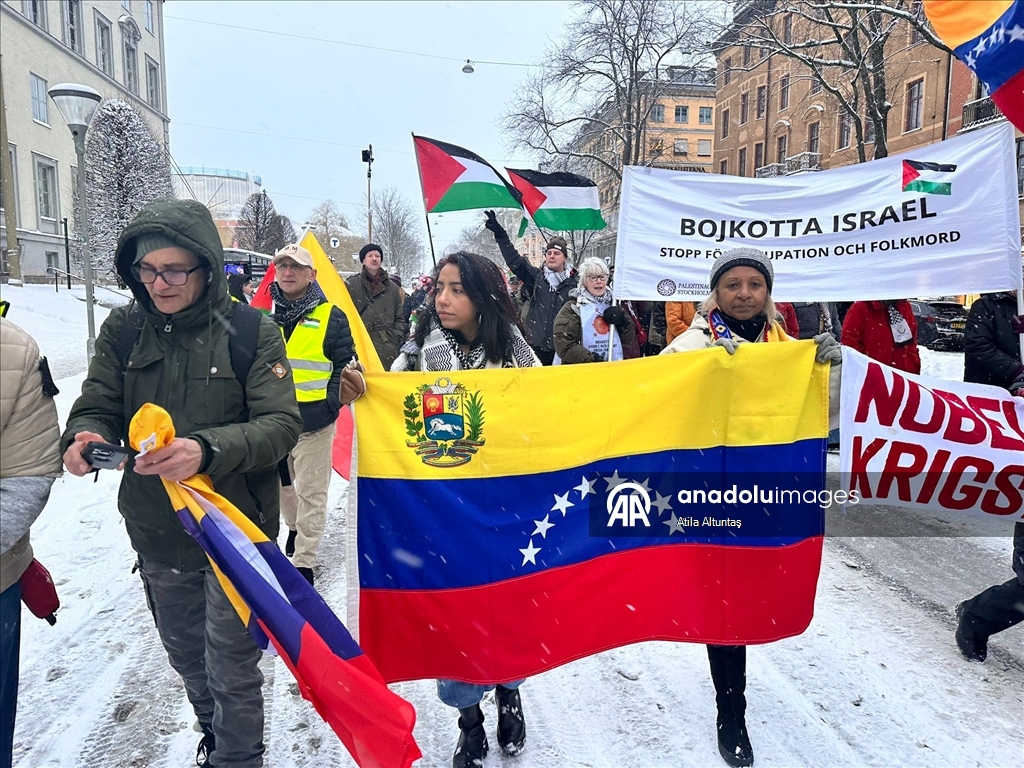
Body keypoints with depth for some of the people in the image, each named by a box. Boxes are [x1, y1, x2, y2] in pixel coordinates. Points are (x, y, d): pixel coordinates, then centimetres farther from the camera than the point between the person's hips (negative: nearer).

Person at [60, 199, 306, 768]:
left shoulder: (251, 331, -13)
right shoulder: (123, 330, -2)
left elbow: (281, 424, -19)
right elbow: (98, 406, 0)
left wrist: (207, 449, -36)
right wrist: (86, 436, -24)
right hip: (157, 532, 5)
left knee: (232, 668, 8)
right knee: (186, 654, 25)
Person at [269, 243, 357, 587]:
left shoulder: (331, 318, -3)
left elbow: (345, 367, -2)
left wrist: (330, 405, -10)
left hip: (313, 422, -4)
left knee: (311, 492, 2)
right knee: (278, 485, 19)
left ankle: (303, 561, 12)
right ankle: (295, 527, 46)